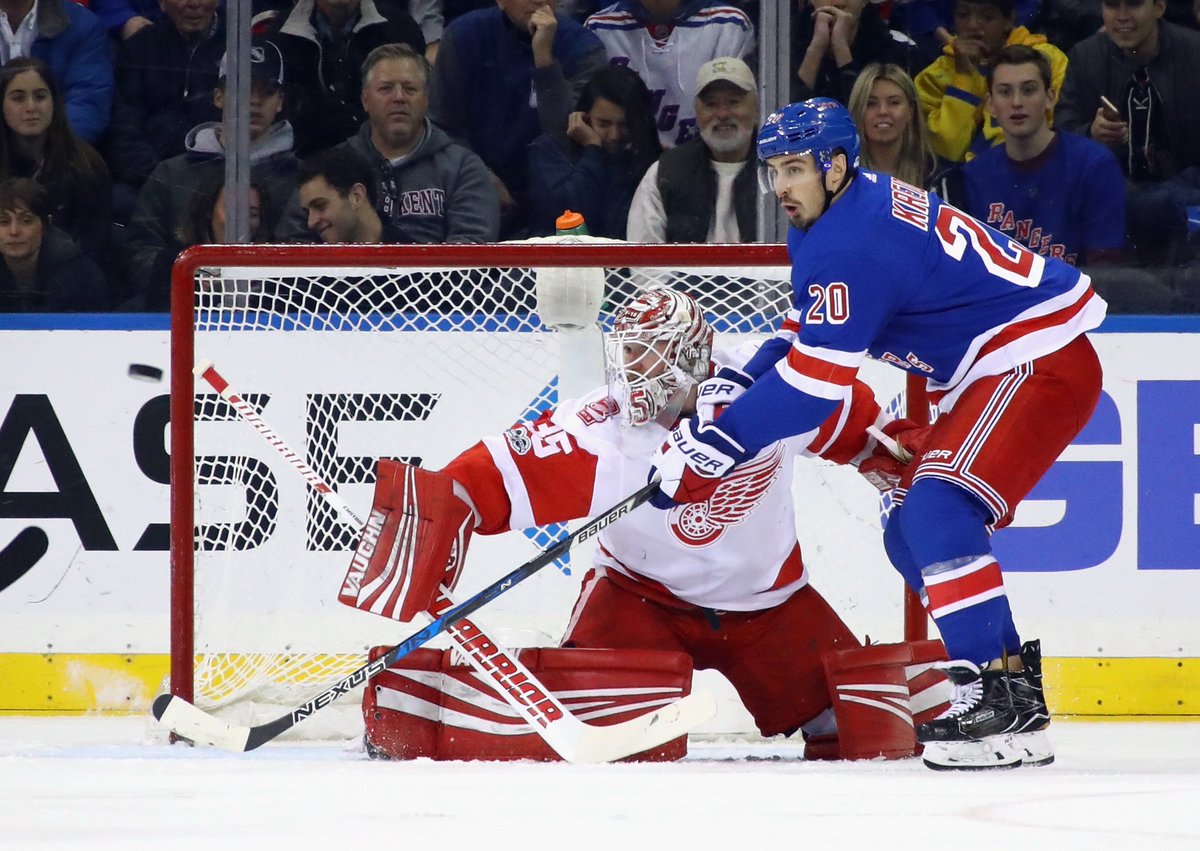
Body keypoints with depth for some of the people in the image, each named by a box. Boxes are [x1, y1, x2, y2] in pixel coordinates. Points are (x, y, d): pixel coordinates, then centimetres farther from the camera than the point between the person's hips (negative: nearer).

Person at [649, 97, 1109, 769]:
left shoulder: (851, 245, -22)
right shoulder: (867, 202, 9)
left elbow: (814, 385, -24)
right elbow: (824, 336, 22)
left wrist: (713, 446, -20)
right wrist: (747, 378, 7)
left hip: (1042, 364, -11)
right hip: (994, 370, 11)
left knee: (938, 511, -25)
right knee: (912, 533, 11)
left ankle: (997, 697, -27)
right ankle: (1016, 682, 17)